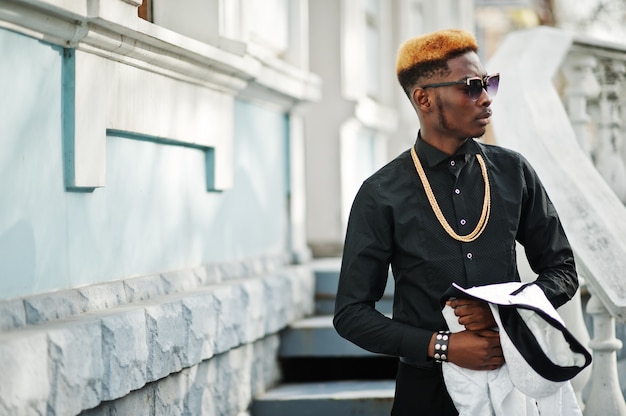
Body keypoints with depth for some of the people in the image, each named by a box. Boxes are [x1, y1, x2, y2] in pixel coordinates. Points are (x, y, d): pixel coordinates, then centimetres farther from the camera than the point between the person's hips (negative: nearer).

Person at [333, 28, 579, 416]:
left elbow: (562, 270, 8)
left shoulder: (513, 172, 1)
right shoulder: (382, 195, -8)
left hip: (514, 377, 3)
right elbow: (352, 313, -7)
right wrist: (442, 346, -18)